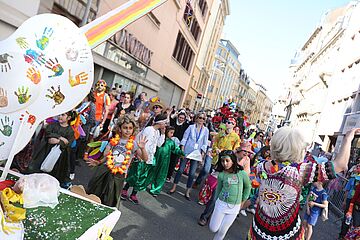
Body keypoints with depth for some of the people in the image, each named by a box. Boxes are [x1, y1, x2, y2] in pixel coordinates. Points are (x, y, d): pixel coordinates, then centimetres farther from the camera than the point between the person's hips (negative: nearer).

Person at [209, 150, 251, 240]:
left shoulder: (242, 174, -12)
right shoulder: (221, 175, -7)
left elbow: (248, 186, 5)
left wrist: (243, 200, 8)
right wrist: (215, 202, 13)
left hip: (234, 207, -1)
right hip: (221, 204, 1)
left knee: (222, 231, 6)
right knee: (213, 228, 5)